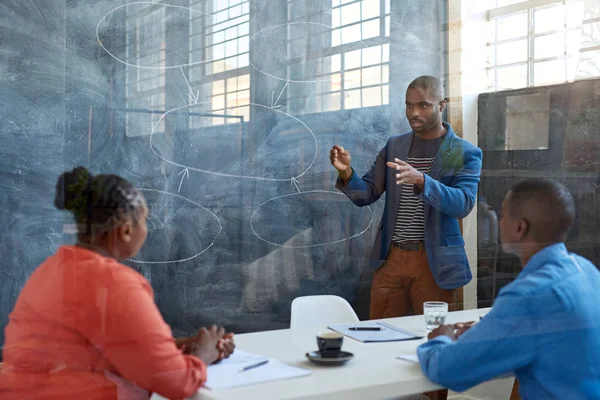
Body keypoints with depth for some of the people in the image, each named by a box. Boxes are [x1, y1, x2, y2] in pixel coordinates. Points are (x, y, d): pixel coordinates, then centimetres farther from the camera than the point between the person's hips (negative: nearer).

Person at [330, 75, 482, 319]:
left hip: (433, 262, -3)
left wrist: (421, 180, -33)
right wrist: (346, 172, -16)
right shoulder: (394, 146, 8)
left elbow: (463, 204, -18)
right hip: (390, 257, 4)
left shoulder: (465, 153, -4)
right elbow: (366, 195, 5)